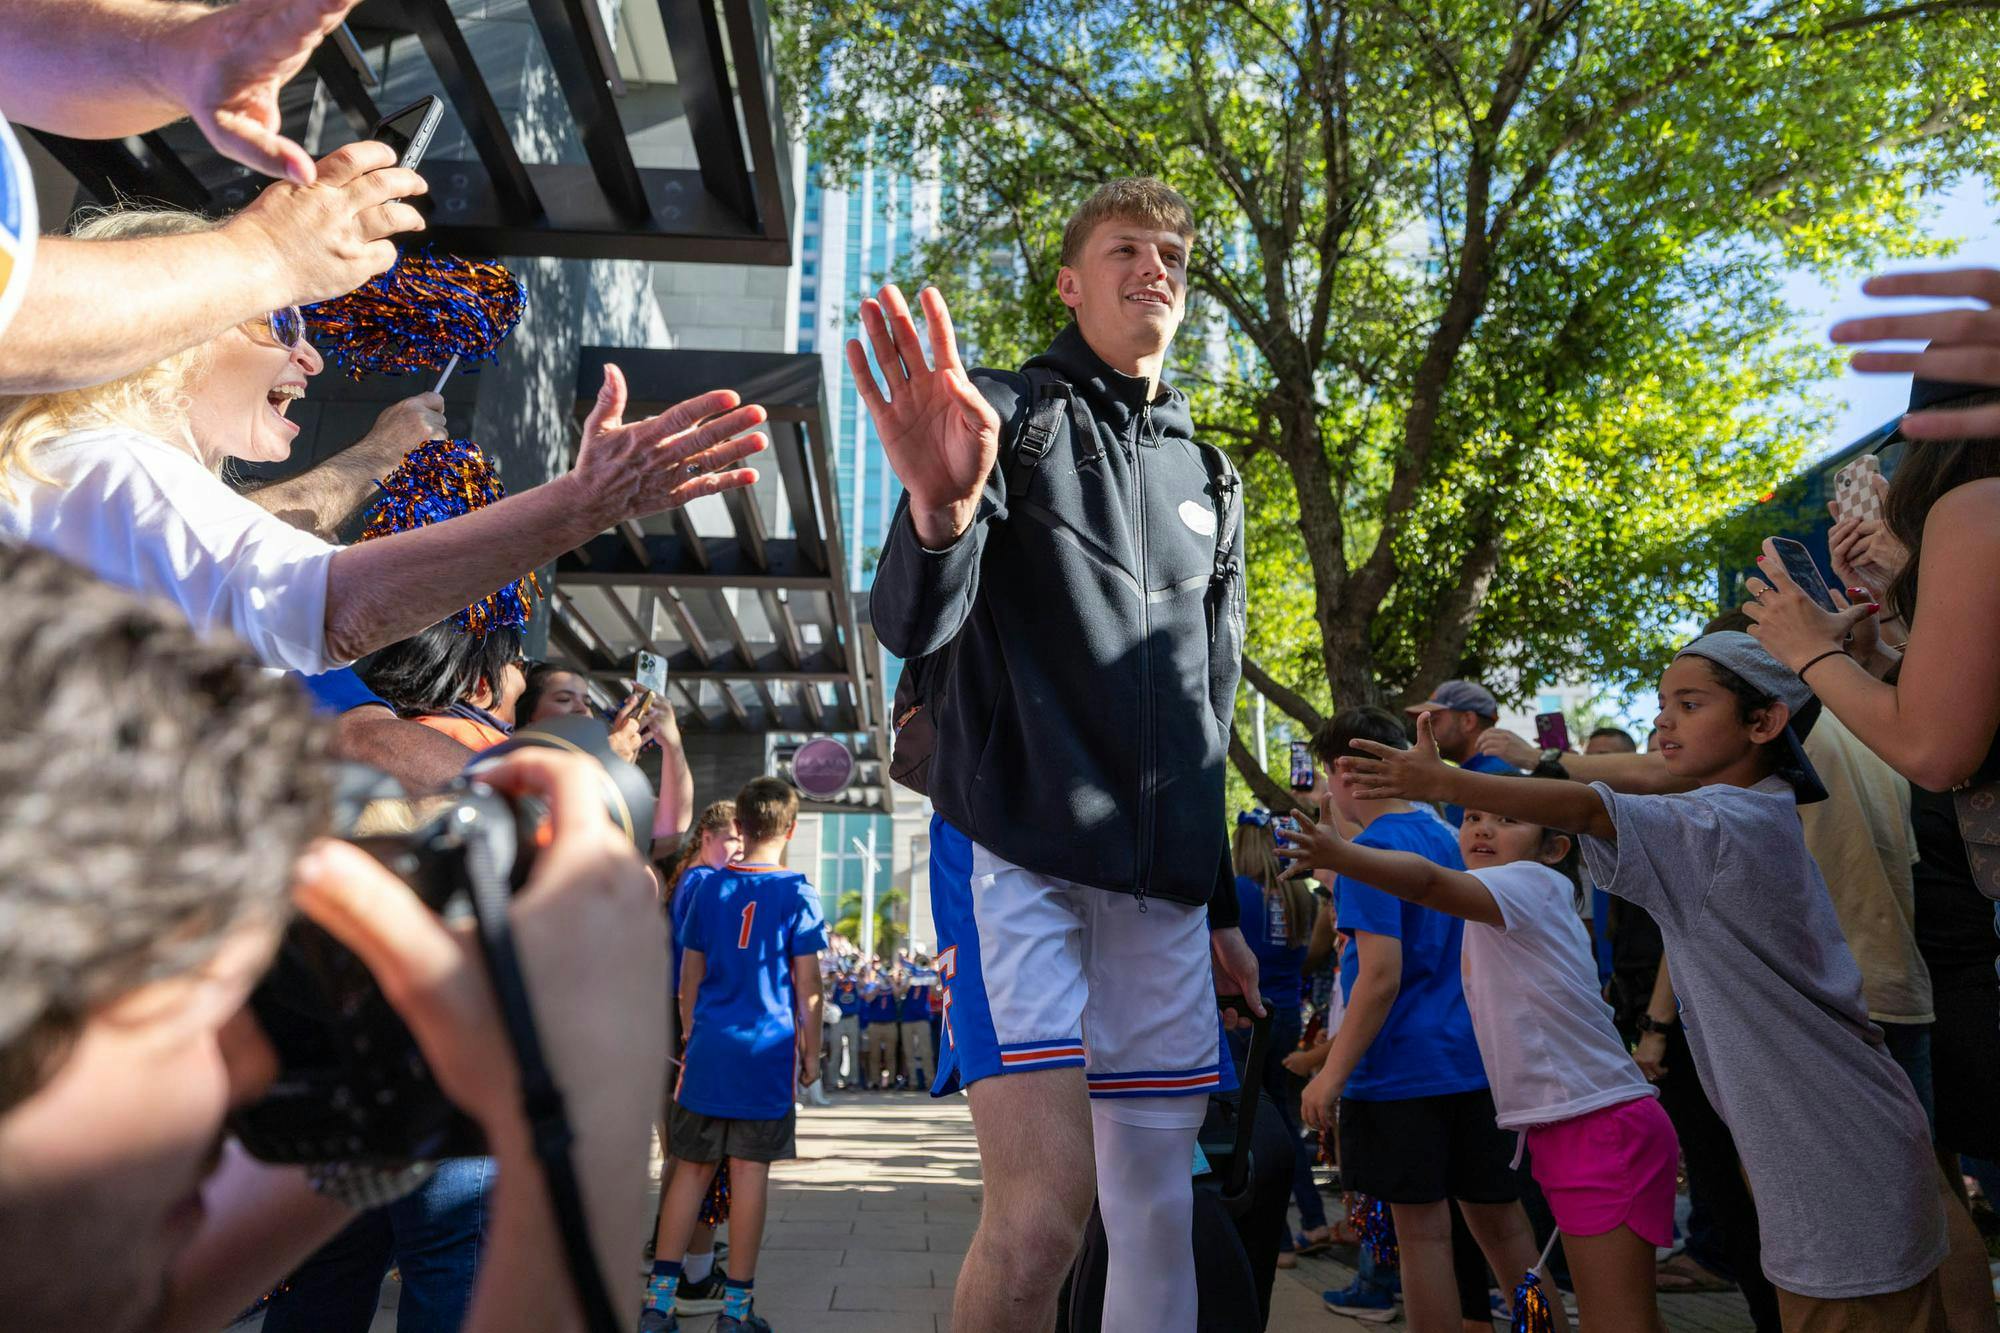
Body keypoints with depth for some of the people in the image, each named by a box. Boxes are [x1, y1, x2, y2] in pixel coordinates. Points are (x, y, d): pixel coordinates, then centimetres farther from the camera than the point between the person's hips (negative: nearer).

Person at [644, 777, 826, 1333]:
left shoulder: (710, 888, 7)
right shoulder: (797, 893, -4)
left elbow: (690, 976, 11)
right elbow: (806, 985, -3)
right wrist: (811, 1052, 6)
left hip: (708, 1047, 4)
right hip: (767, 1049, -3)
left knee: (692, 1167, 10)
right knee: (749, 1171, 2)